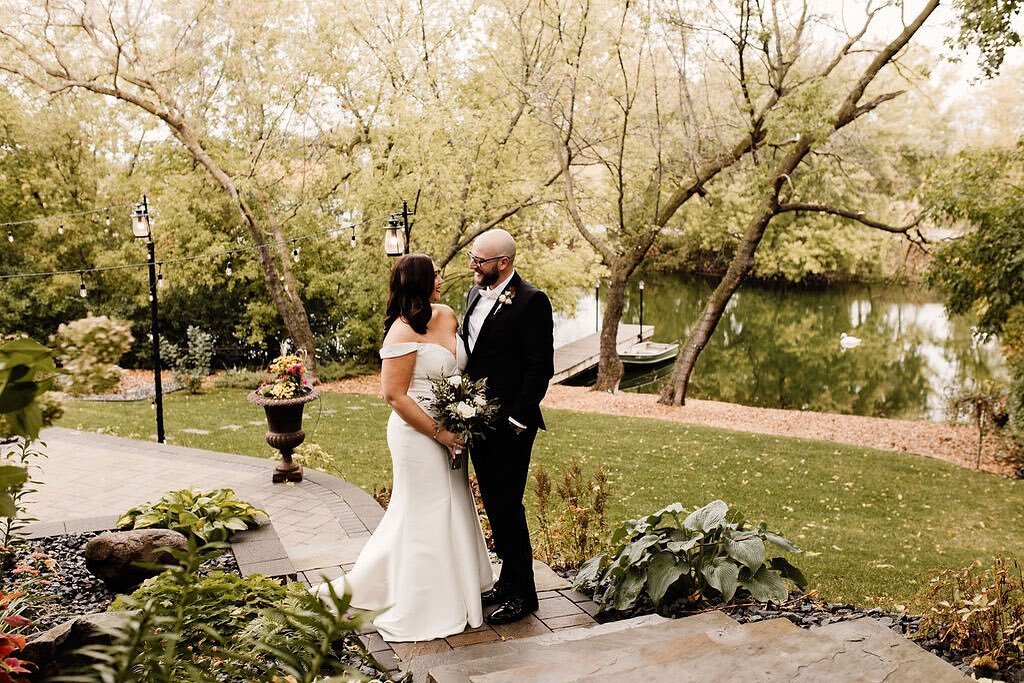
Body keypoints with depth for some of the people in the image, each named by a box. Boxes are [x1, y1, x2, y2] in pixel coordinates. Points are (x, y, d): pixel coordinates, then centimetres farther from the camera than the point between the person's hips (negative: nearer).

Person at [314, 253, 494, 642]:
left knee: (452, 506, 18)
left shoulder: (447, 315, 5)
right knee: (426, 517, 2)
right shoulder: (403, 333, -19)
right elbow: (394, 395, -19)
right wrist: (438, 431, -18)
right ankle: (425, 610, 18)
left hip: (449, 431, 8)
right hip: (418, 433, -8)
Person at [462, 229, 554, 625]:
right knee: (492, 500, 16)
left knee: (506, 503, -2)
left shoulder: (531, 302, -14)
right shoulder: (476, 294, 11)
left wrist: (516, 421, -17)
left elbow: (540, 367, -15)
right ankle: (508, 581, 30)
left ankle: (521, 592, 13)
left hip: (509, 423, -8)